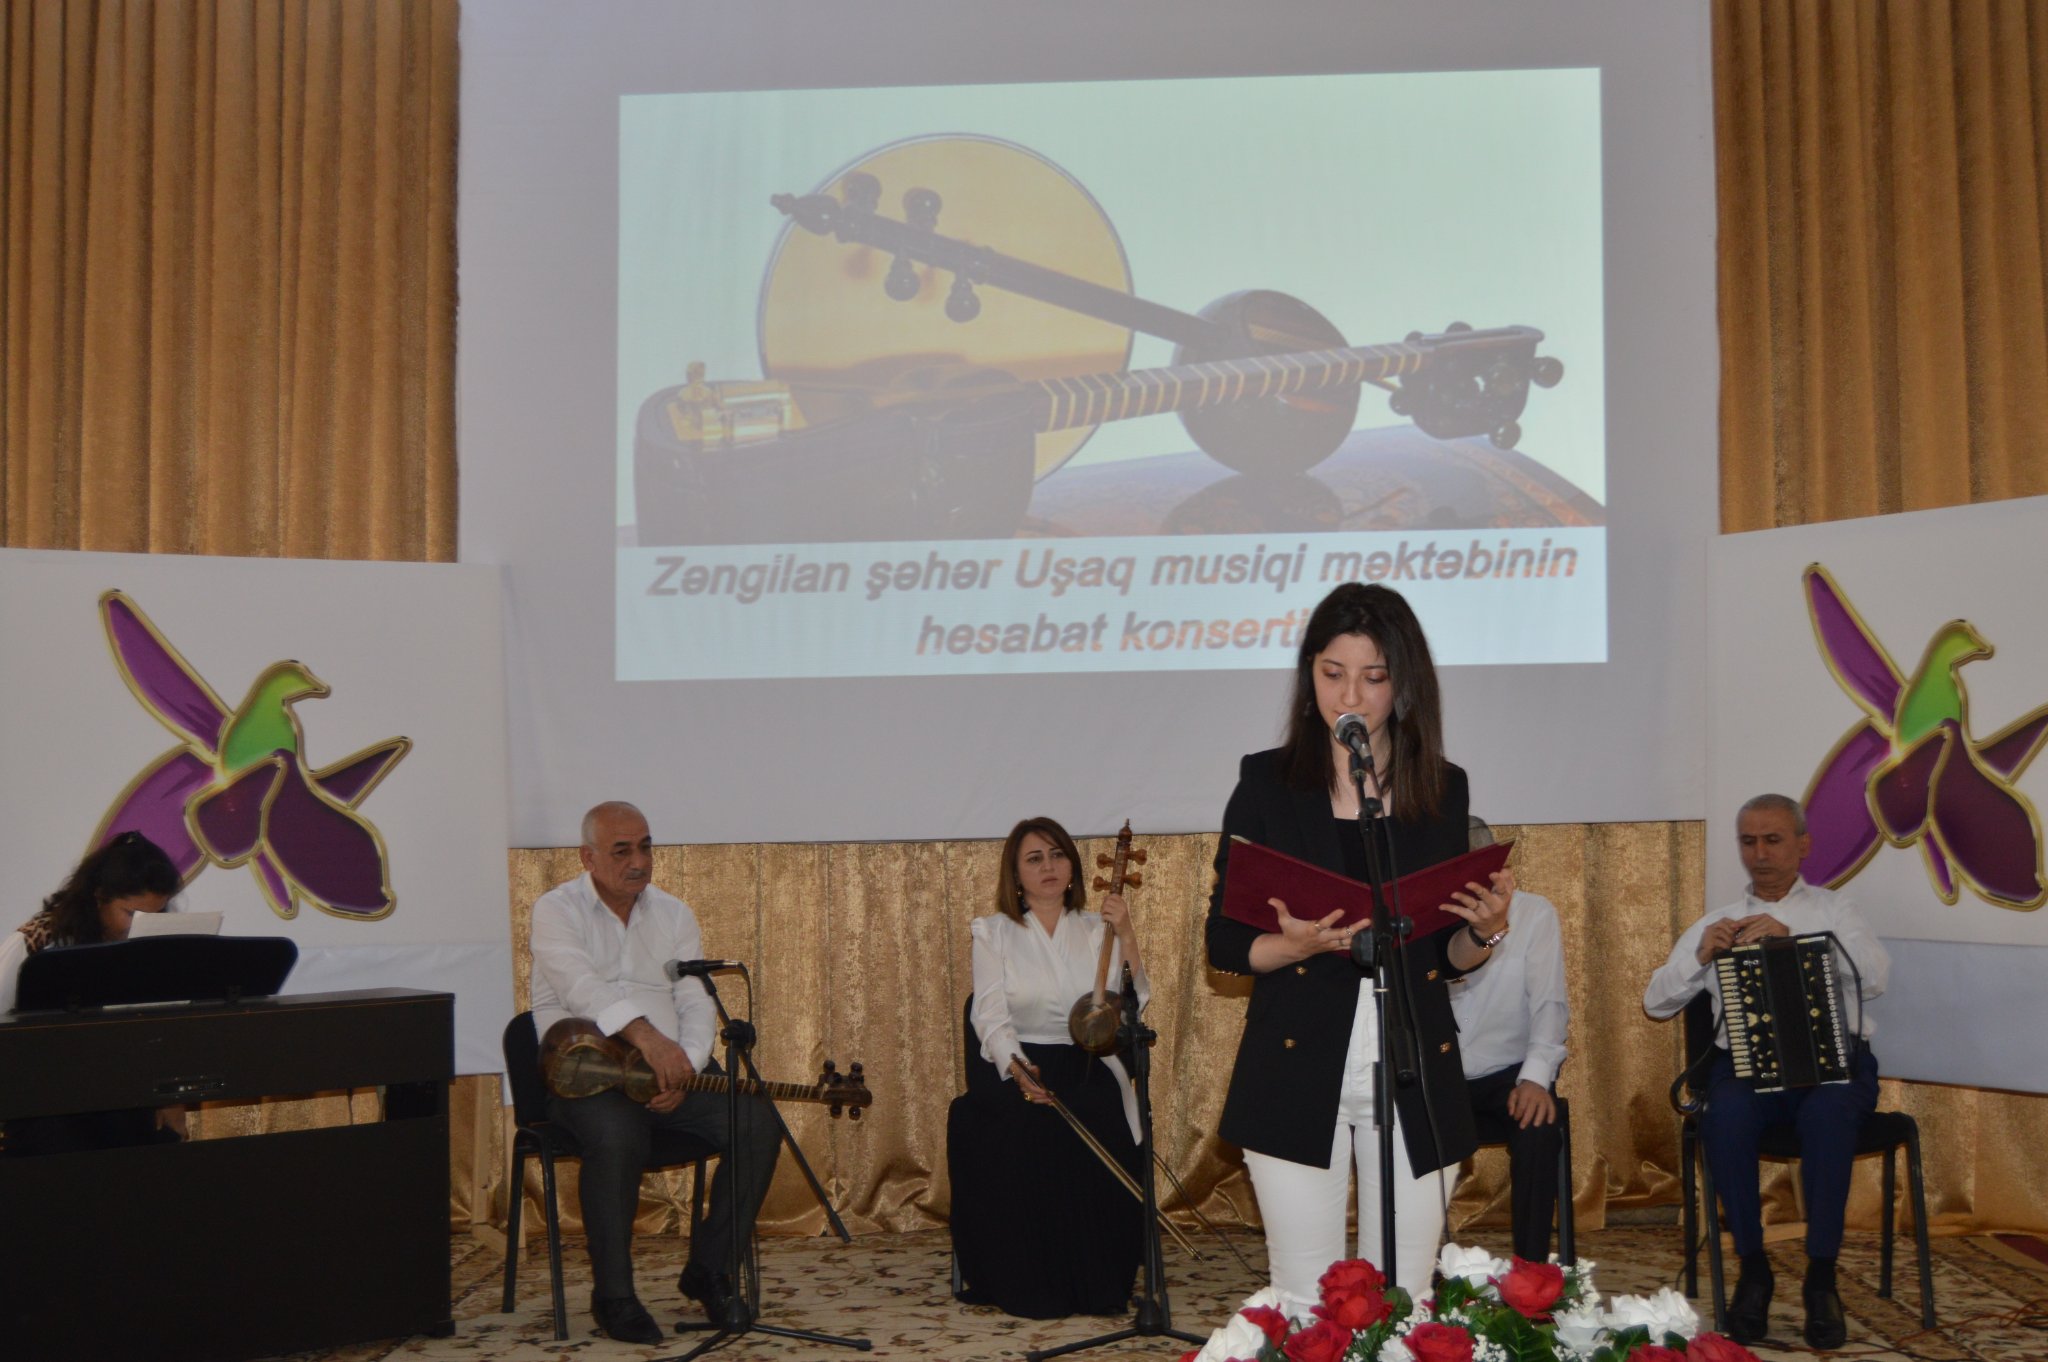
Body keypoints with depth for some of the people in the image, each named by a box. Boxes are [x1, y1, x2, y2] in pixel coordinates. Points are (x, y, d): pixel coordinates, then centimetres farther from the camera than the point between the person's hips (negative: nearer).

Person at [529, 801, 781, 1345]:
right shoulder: (556, 909, -3)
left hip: (668, 1065, 5)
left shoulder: (674, 914, 12)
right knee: (618, 1135, -37)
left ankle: (709, 1269, -1)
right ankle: (613, 1295, -17)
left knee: (758, 1122, -18)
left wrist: (684, 1066, -16)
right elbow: (581, 986, -22)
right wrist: (647, 1037, -38)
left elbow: (698, 1004, 4)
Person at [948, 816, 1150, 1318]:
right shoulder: (993, 933, 7)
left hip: (1084, 1070, 1)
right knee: (1021, 1138, -32)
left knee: (1099, 1137, -30)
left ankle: (1094, 1282, -10)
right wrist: (1019, 1069, -24)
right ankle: (1023, 1286, -14)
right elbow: (991, 1017, -6)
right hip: (1011, 1067, -1)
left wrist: (1126, 937, -14)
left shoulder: (1096, 930, 11)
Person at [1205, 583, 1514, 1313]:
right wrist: (1295, 944, -19)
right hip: (1298, 1072, -2)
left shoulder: (1442, 789, 7)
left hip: (1414, 1072, 2)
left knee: (1405, 1300, 6)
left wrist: (1486, 930, -9)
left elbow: (1451, 956, 12)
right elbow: (1223, 942, 0)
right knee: (1306, 1306, 1)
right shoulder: (1267, 782, 0)